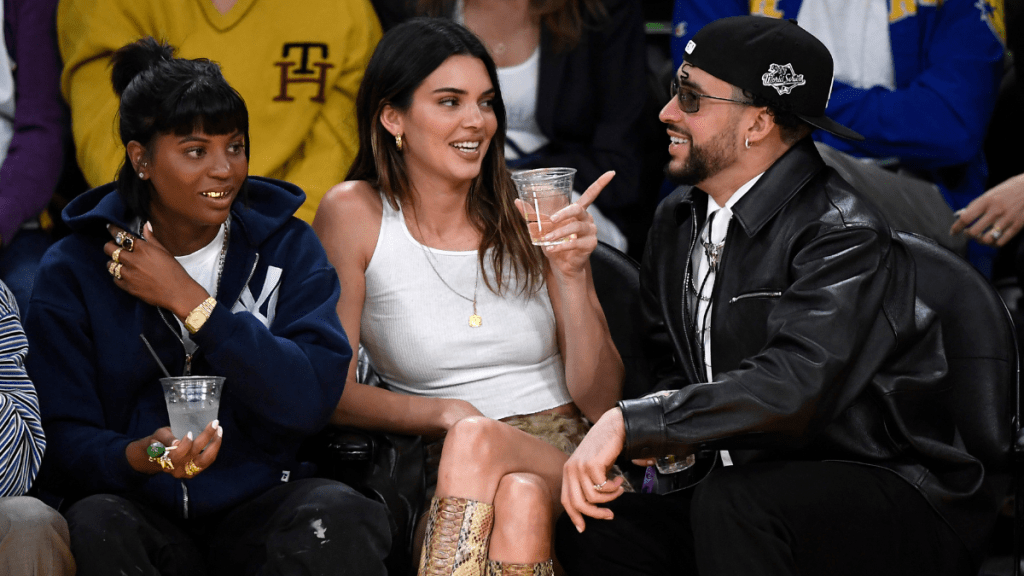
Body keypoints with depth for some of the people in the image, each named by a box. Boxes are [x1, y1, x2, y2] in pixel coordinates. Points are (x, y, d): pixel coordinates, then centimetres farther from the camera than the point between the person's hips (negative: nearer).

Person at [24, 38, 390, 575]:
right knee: (95, 525, -34)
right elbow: (63, 440, -5)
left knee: (337, 514, -31)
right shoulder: (74, 270, 2)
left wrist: (189, 302, -13)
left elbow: (311, 400, -10)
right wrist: (140, 456, -28)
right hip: (142, 511, -1)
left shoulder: (286, 247, 6)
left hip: (259, 504, 1)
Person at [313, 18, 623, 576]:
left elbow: (601, 400, 2)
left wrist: (573, 275, -12)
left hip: (563, 454, 1)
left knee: (522, 496, -35)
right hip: (449, 469, -1)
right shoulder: (355, 213, 1)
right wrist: (446, 412, -16)